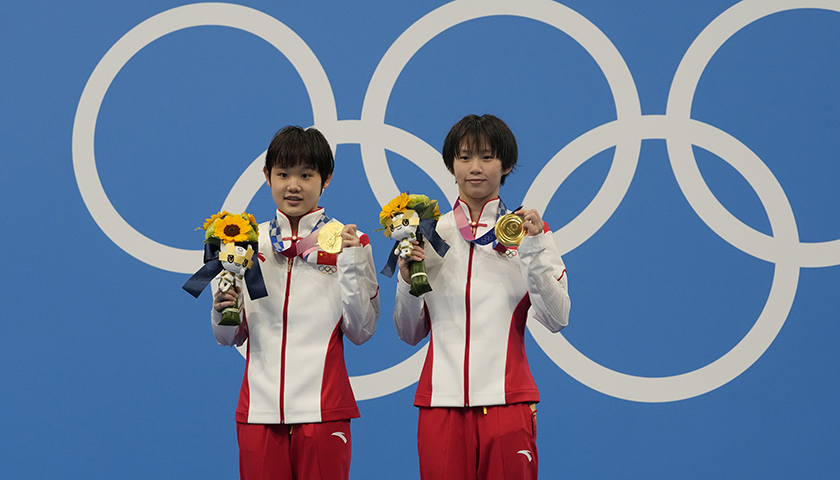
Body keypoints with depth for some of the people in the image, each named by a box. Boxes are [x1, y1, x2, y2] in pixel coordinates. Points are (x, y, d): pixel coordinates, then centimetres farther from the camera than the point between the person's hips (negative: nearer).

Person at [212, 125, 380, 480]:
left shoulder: (347, 242, 3)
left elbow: (361, 331, -2)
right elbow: (229, 337, 13)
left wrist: (350, 265, -10)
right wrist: (222, 310, -8)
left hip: (322, 409, -2)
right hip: (259, 408, 2)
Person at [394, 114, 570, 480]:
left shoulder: (526, 230, 5)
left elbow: (556, 319, -3)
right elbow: (410, 333, 13)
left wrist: (534, 252, -12)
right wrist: (407, 279, -3)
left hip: (506, 399, -1)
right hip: (441, 400, 2)